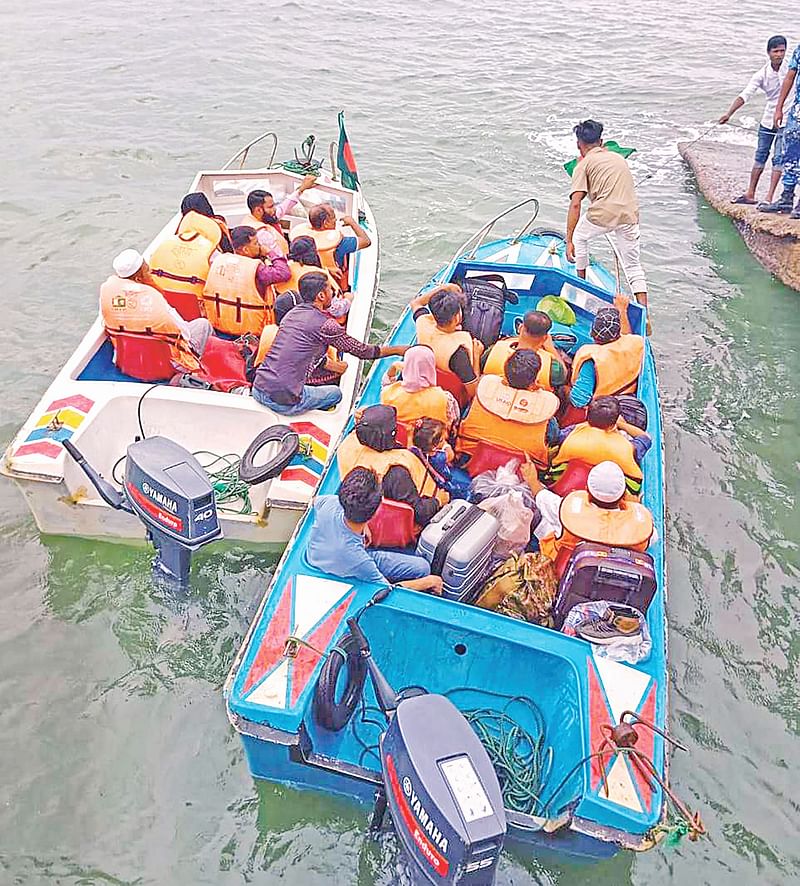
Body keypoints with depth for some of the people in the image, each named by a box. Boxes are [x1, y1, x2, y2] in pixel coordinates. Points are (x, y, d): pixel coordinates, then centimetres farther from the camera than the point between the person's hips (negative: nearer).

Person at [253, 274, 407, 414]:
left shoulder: (292, 312, 12)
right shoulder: (325, 324, -10)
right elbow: (362, 351, 0)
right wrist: (397, 349, 13)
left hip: (258, 389, 7)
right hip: (284, 402, -7)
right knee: (335, 392, 17)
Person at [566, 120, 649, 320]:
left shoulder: (584, 164, 6)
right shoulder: (619, 157, 24)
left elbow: (575, 204, -5)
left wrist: (569, 241, -7)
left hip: (604, 213, -4)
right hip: (630, 214, 4)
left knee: (580, 235, 28)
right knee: (633, 265, 15)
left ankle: (581, 284, 36)